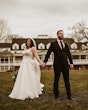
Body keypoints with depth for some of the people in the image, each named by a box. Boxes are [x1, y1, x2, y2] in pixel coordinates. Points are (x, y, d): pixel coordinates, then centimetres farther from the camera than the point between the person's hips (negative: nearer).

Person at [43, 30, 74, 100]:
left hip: (65, 65, 3)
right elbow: (48, 53, -6)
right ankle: (56, 94, 23)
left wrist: (71, 63, 4)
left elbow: (69, 54, 12)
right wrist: (45, 62, -15)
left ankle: (69, 95, 13)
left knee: (67, 80, 6)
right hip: (57, 65, -3)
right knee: (56, 80, 8)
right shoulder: (53, 44, 1)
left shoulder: (66, 44, 13)